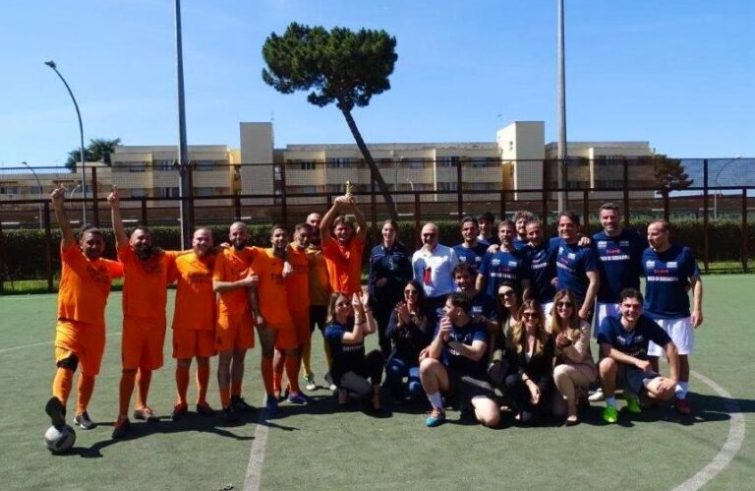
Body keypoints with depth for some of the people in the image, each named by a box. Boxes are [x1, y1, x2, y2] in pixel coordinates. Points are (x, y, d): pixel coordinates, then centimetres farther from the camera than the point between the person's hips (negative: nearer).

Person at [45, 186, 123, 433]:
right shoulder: (72, 258, -4)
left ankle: (81, 413, 31)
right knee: (66, 363, -29)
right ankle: (58, 403, -51)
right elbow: (66, 231, -18)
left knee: (89, 372, 14)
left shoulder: (108, 266, 7)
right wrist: (58, 205, -31)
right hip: (70, 323, -5)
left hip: (95, 327, 5)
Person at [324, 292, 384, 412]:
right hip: (342, 372, -6)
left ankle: (375, 396, -13)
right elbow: (355, 338, -30)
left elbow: (372, 330, -18)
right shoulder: (331, 329, -13)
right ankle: (344, 389, 3)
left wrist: (365, 307, -25)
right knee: (367, 390, -32)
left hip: (359, 366, 6)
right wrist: (358, 312, -32)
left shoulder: (354, 322, 5)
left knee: (377, 354, -25)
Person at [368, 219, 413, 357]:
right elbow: (372, 276, 12)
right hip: (379, 298, 3)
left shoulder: (402, 250, 1)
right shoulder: (375, 251, 8)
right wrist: (370, 295, 5)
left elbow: (408, 276, -3)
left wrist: (388, 280, -12)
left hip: (398, 297, -3)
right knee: (383, 333, 10)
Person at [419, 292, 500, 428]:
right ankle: (438, 410, -8)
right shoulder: (444, 323, 1)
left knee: (491, 418, -27)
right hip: (448, 376, 3)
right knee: (426, 364, -30)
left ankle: (469, 404, 9)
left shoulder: (478, 326, -8)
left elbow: (476, 354, -24)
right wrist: (440, 335, -24)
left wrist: (449, 340, -24)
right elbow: (433, 356, -7)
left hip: (474, 379, -2)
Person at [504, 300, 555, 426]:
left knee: (528, 418, -24)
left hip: (540, 384, -2)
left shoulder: (547, 339, -5)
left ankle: (540, 405, 11)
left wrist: (538, 389, -22)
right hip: (521, 381, 2)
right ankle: (520, 409, -6)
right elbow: (514, 365, -8)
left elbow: (548, 370, -7)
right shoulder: (514, 335, -2)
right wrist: (529, 383, -23)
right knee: (511, 380, -34)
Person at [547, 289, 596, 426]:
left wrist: (567, 345, -34)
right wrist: (557, 345, -19)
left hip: (584, 369, -4)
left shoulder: (583, 326, -17)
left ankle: (573, 409, -12)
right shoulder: (550, 323, -5)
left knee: (560, 371, -36)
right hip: (563, 372, 4)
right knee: (558, 411, -12)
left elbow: (579, 357, -17)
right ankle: (576, 395, 21)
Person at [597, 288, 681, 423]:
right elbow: (607, 351, -28)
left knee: (667, 391, -22)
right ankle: (610, 406, -12)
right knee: (607, 364, -38)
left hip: (638, 372, 3)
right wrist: (637, 361, -34)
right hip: (616, 371, -3)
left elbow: (670, 348, -9)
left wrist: (674, 379, -15)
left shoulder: (647, 323, -12)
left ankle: (632, 394, 11)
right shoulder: (609, 322, -18)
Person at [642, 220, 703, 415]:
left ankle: (681, 396, 15)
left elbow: (696, 281, -4)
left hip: (679, 315, -2)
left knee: (681, 356, 3)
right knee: (650, 357, 6)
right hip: (651, 315, 2)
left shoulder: (684, 253, -7)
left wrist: (697, 308, -11)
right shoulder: (645, 254, 0)